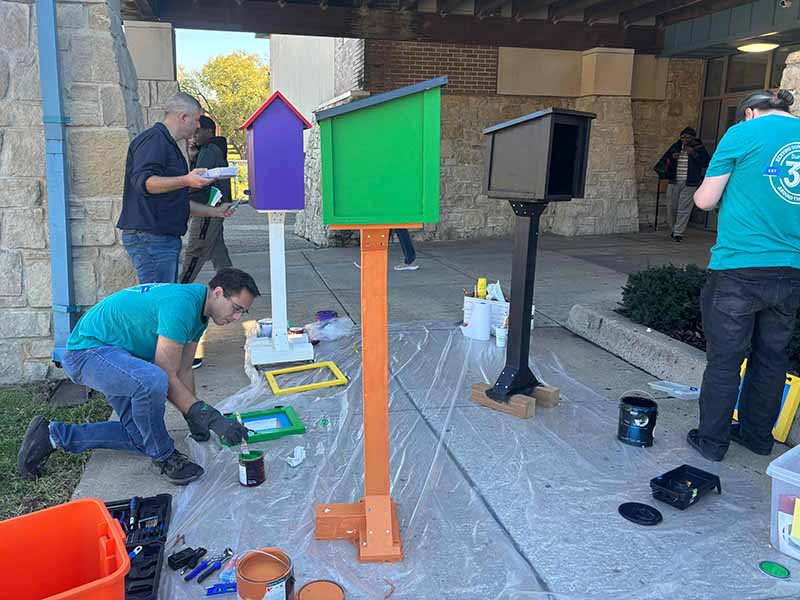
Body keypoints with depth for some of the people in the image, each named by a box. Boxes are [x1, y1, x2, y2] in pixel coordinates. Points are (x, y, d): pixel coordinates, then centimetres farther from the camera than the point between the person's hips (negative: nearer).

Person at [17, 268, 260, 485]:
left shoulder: (199, 313, 3)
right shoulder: (181, 304, -29)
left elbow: (184, 371, 10)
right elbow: (168, 377, -27)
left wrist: (194, 418, 10)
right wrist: (211, 418, -26)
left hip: (117, 355, 10)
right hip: (88, 348, -10)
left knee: (141, 438, 8)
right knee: (152, 381, -39)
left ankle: (55, 435, 20)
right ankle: (163, 457, -14)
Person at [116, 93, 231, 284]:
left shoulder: (167, 143, 26)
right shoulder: (153, 139, -7)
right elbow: (143, 181, -24)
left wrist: (214, 211, 29)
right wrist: (186, 180, -34)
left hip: (166, 237, 11)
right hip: (150, 237, -11)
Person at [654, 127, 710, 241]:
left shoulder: (699, 148, 1)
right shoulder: (676, 146, 10)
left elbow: (706, 163, -8)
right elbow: (665, 158, 20)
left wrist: (694, 154, -18)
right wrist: (672, 157, -3)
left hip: (689, 183, -4)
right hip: (674, 181, 4)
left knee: (684, 209, -6)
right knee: (671, 207, 7)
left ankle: (678, 233, -2)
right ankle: (673, 229, 25)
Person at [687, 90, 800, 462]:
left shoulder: (743, 133, -4)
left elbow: (705, 200, -3)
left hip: (739, 268, -5)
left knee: (725, 358, 4)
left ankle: (712, 441, 14)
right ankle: (757, 434, 31)